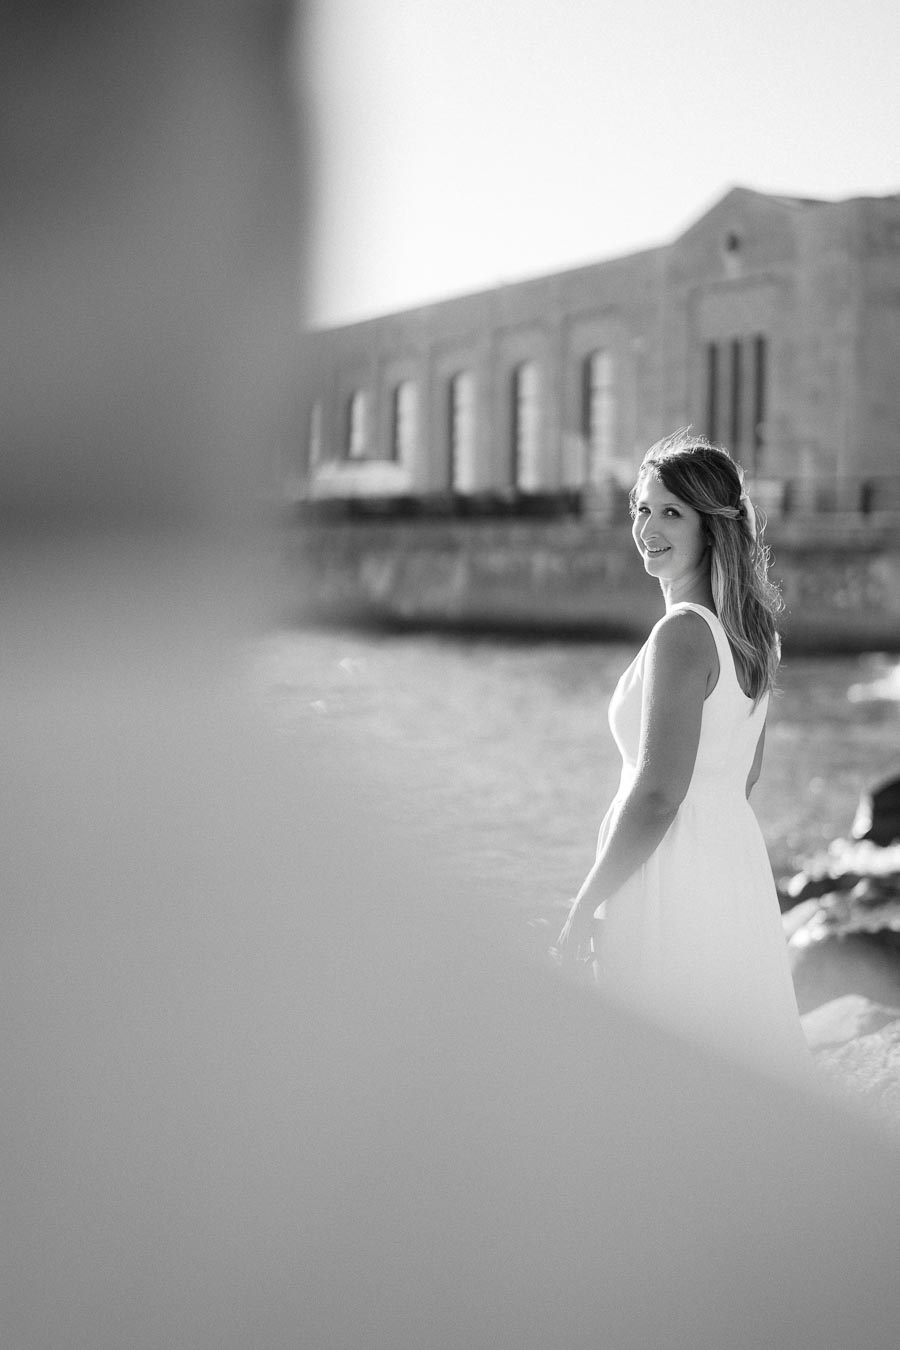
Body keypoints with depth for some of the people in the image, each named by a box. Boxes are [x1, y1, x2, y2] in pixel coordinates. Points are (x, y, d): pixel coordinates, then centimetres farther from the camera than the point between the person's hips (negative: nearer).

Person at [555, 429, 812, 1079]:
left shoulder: (683, 635, -19)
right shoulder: (749, 625, 8)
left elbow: (657, 795, -21)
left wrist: (584, 907, -13)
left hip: (674, 881, -9)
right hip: (739, 857, 9)